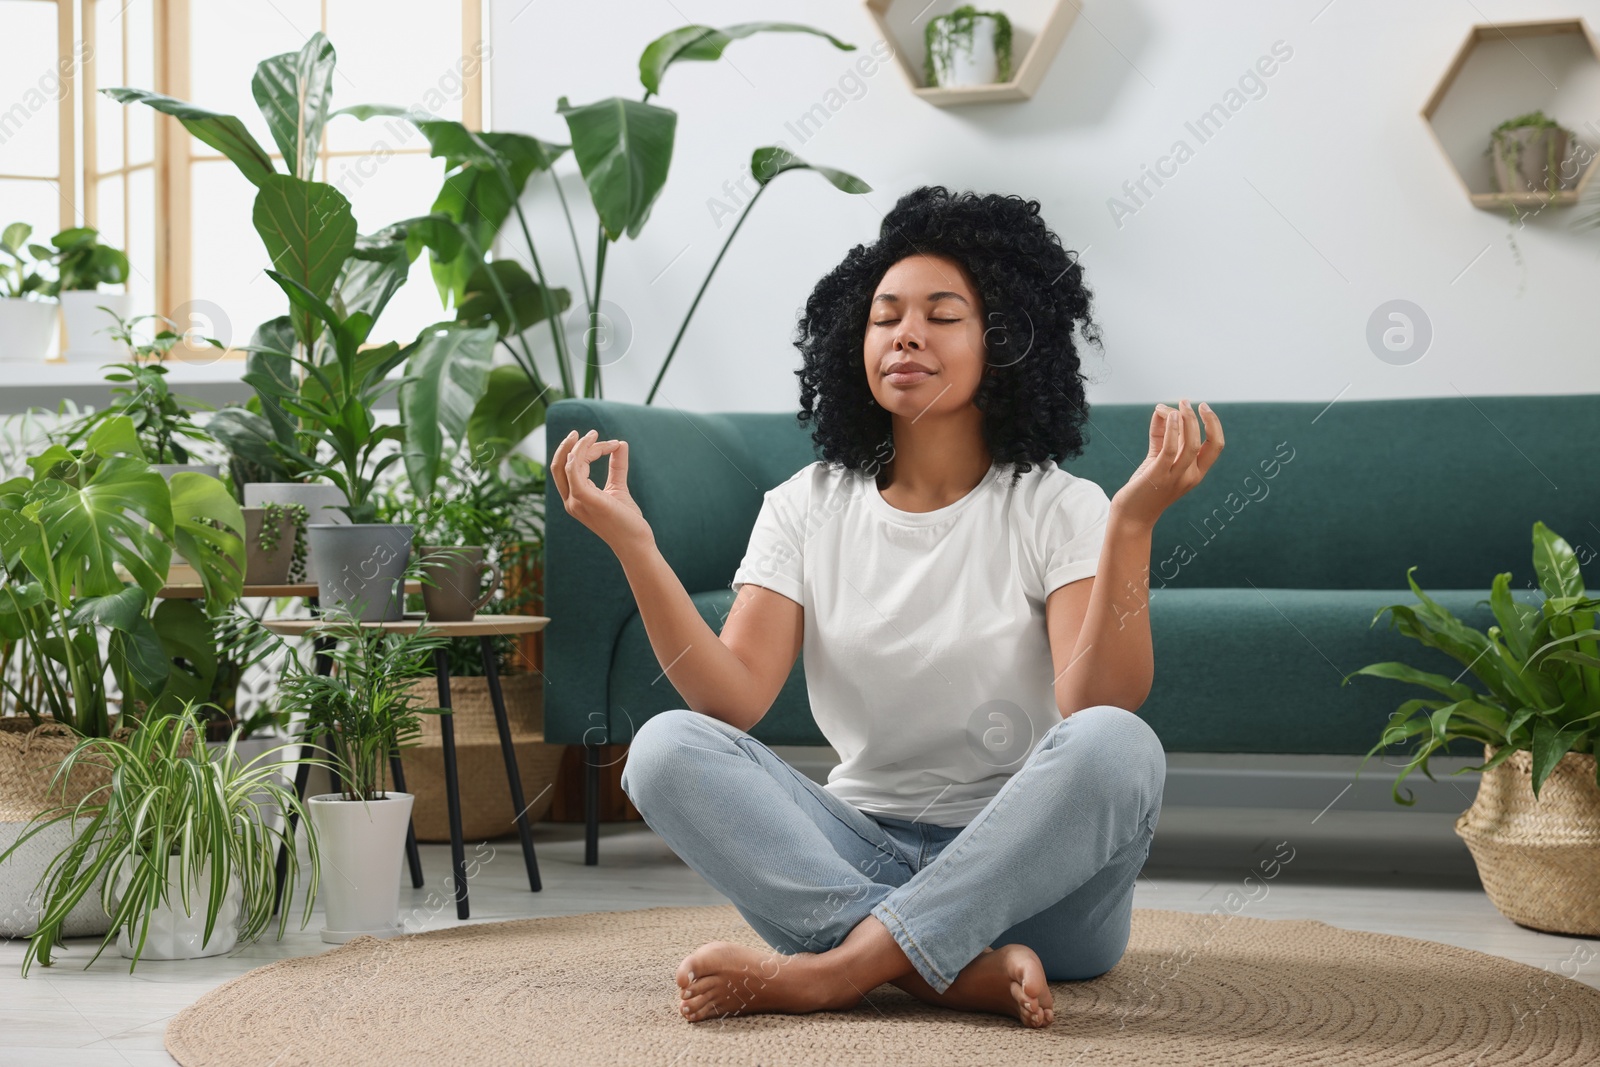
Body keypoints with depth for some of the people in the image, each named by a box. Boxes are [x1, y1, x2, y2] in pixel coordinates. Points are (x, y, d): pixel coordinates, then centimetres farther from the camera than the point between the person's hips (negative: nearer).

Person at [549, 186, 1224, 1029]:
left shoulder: (1059, 509, -2)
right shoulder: (805, 509, 7)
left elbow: (1097, 707, -18)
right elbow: (733, 699, -7)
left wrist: (1131, 526, -29)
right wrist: (633, 547, -17)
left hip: (1030, 872, -2)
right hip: (859, 854, 3)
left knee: (1117, 745, -32)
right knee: (666, 747, -20)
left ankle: (835, 970, -29)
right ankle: (964, 968, -30)